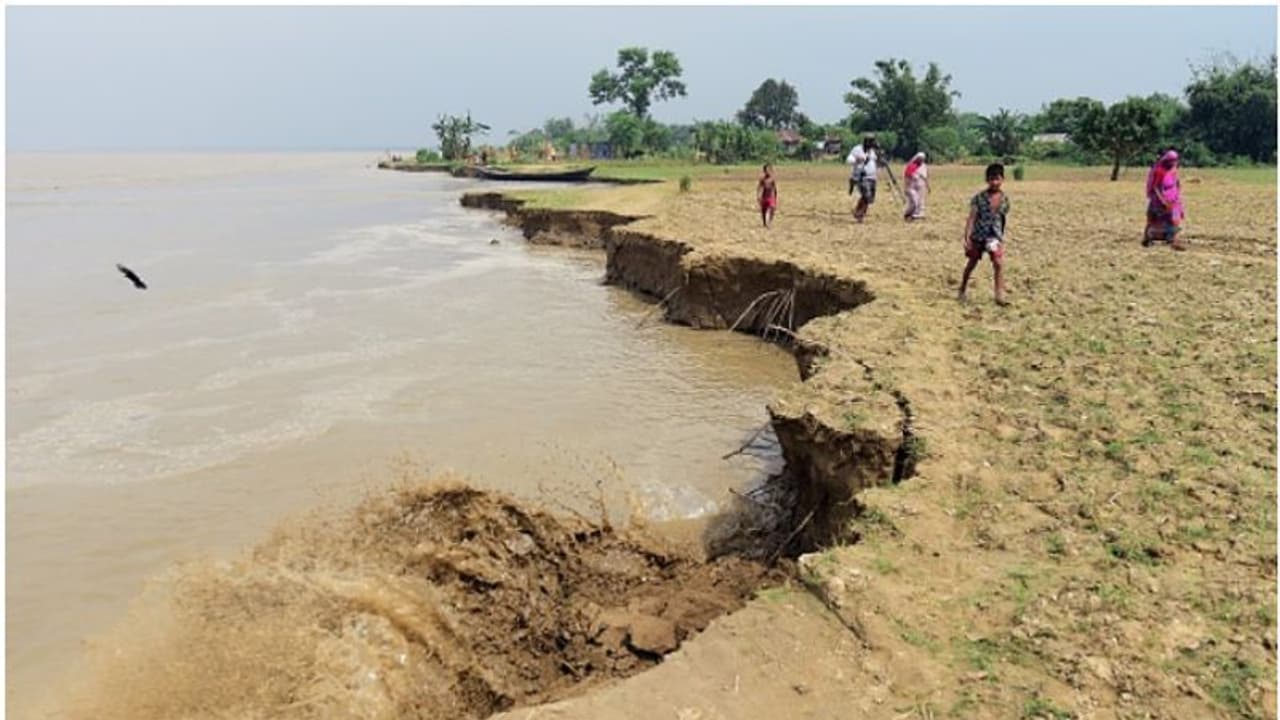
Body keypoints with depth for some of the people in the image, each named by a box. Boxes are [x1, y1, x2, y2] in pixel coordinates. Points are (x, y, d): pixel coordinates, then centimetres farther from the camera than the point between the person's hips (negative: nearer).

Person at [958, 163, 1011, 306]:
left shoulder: (1004, 199, 1)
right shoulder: (979, 198, -9)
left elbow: (1003, 219, 11)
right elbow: (971, 218, -10)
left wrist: (1002, 238, 14)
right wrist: (967, 237, -16)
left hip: (995, 236, 2)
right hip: (978, 236, -2)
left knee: (999, 263, -12)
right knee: (972, 264, 11)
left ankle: (999, 295, -9)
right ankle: (962, 291, 28)